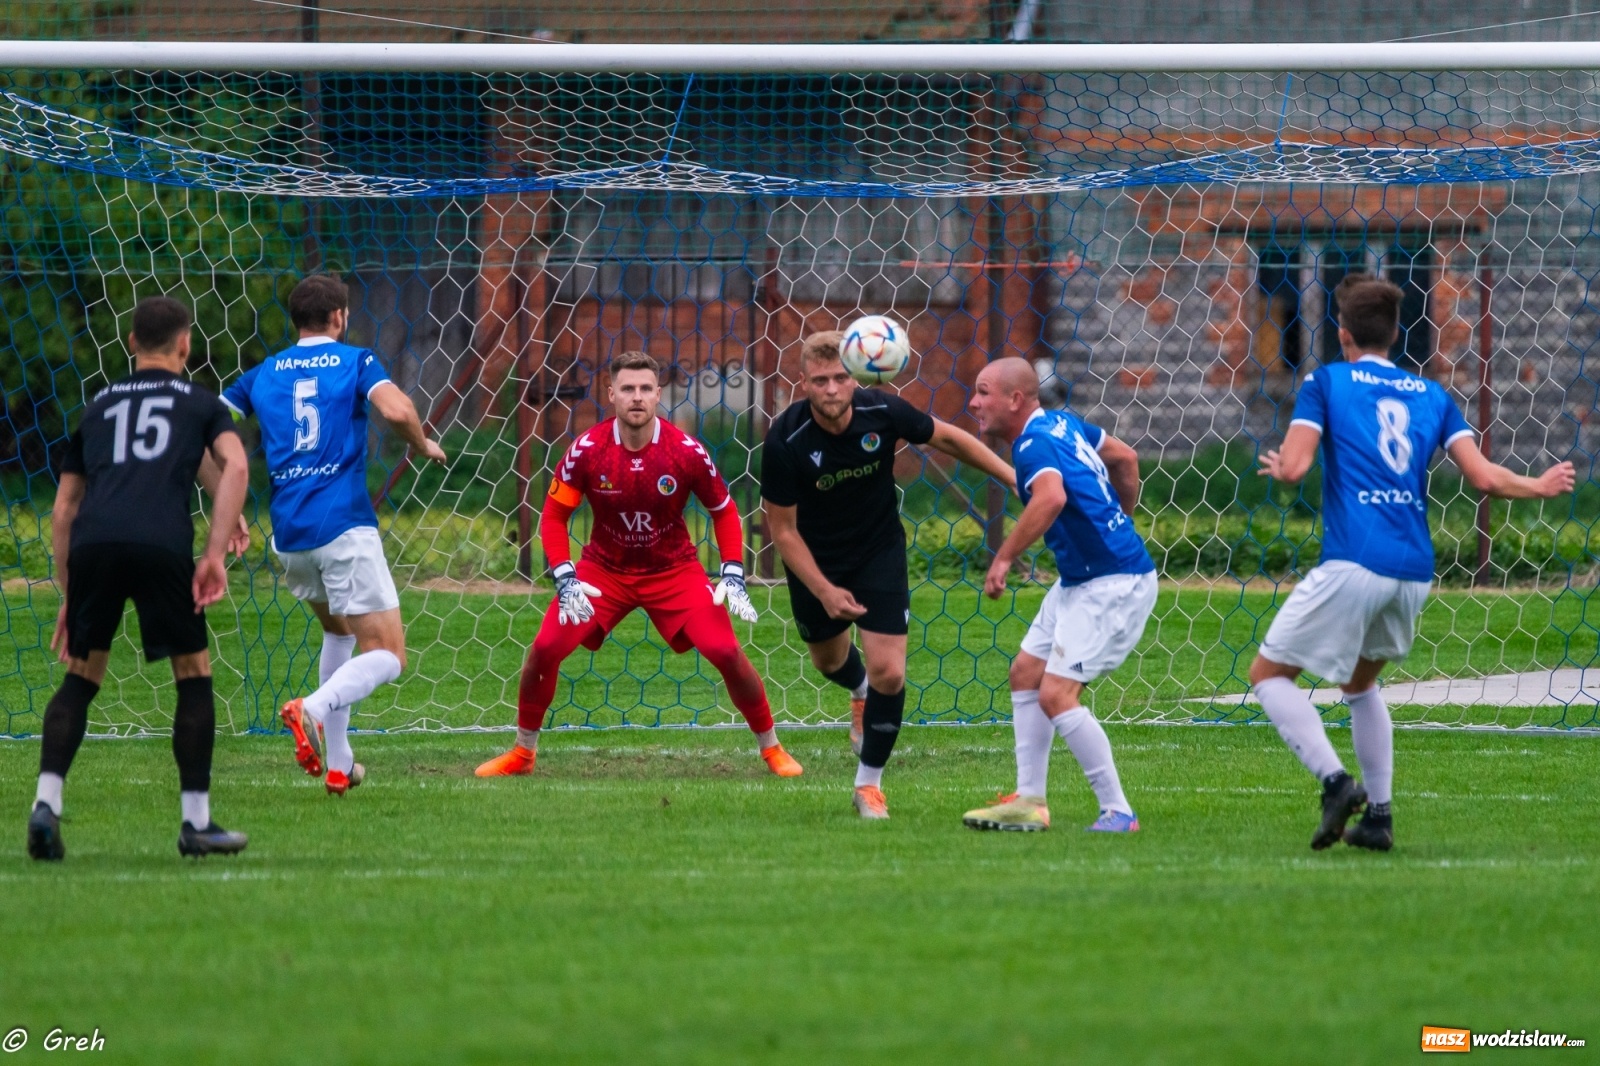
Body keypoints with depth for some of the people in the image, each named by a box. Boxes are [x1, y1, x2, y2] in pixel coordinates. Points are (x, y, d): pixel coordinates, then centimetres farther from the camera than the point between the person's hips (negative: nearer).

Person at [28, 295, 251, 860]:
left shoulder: (98, 406, 29)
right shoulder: (200, 403, 22)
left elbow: (63, 508, 26)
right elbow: (233, 466, 1)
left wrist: (68, 596, 30)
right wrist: (214, 553, -2)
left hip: (92, 544, 3)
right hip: (161, 546, -3)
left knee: (80, 679, 16)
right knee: (194, 676, 13)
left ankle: (46, 803, -2)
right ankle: (196, 823, 12)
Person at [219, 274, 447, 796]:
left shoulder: (263, 375, 14)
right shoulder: (355, 362, 2)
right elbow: (396, 410, -17)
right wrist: (424, 444, 4)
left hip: (288, 533, 5)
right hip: (344, 526, -5)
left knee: (338, 631, 29)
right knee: (386, 655, -3)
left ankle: (337, 763, 21)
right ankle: (314, 709, -32)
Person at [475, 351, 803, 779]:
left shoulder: (686, 451, -17)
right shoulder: (587, 450, -17)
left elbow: (724, 511, -2)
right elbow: (554, 515, -6)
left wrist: (733, 575, -11)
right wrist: (564, 579, -17)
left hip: (674, 570, -1)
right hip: (603, 569, 1)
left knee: (726, 653, -16)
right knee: (545, 649, -14)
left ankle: (771, 748, 6)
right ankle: (522, 753, 8)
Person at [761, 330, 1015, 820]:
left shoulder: (882, 412, -23)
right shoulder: (785, 441, -27)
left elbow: (948, 438, -4)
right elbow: (783, 530, -17)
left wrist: (1015, 477, -2)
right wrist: (825, 592, -23)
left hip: (879, 551, 0)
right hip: (817, 562, 0)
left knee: (888, 673, -11)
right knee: (829, 659, 22)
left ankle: (869, 783, 10)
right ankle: (861, 692, 61)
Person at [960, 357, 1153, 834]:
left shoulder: (1034, 445, -20)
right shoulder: (1062, 423, 9)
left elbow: (1051, 496, -41)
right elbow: (1124, 458, 23)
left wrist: (1004, 558, -34)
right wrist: (1117, 524, 32)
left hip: (1112, 585, -11)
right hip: (1080, 581, 11)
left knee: (1057, 694, -14)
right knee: (1025, 673, 13)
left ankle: (1118, 813, -9)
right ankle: (1029, 802, 17)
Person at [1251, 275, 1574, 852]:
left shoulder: (1326, 381, 4)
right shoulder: (1431, 394, 15)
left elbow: (1293, 467, -8)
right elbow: (1484, 476, 7)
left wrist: (1275, 465, 16)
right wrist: (1539, 487, 26)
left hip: (1352, 566, -6)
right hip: (1415, 571, 6)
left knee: (1269, 673, 6)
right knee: (1359, 681, 27)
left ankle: (1335, 780, -14)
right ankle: (1378, 816, 19)